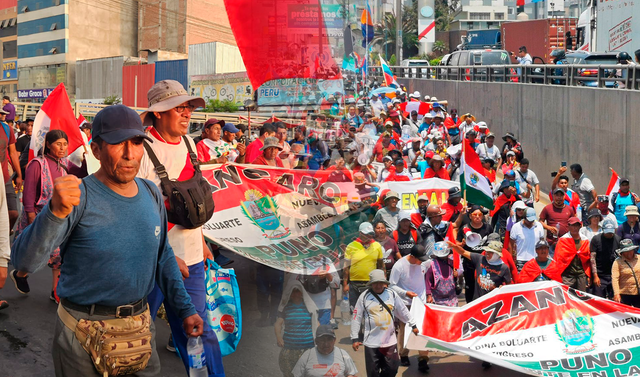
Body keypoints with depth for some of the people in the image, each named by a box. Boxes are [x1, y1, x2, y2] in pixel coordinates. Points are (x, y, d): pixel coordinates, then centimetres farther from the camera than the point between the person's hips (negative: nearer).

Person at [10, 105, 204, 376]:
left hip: (141, 323, 5)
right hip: (85, 332, -5)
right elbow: (24, 261, -28)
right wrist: (55, 212, -44)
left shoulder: (151, 194, 1)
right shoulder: (78, 198, -17)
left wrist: (185, 308, 11)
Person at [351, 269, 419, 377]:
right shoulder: (364, 296, -4)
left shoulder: (392, 294, 3)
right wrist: (354, 338, -2)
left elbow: (403, 311, 15)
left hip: (390, 341, 3)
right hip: (372, 342, -2)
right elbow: (356, 318, -1)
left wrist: (413, 325, 18)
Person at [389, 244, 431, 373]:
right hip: (405, 304, -2)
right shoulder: (399, 266, -18)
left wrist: (425, 297, 10)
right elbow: (392, 285, -11)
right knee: (404, 330, 10)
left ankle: (423, 359, 4)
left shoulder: (423, 263, -8)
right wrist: (405, 293, -22)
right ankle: (403, 356, 28)